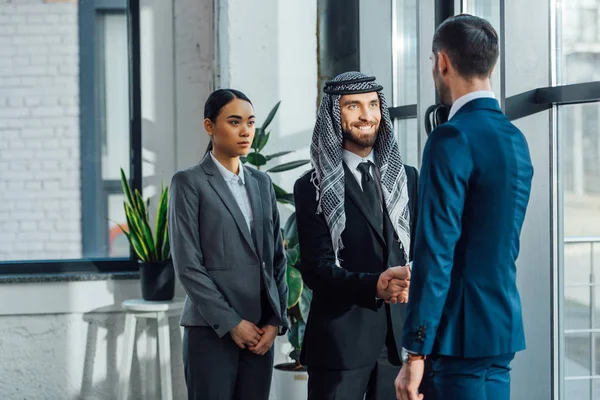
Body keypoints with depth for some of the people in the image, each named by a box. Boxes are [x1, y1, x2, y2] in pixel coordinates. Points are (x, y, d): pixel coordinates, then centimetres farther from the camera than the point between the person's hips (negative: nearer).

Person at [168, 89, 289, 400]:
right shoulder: (189, 183, -3)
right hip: (211, 330, -5)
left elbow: (276, 257, 13)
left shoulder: (262, 182, 14)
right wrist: (230, 323, -13)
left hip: (261, 331, 5)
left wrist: (276, 320, 1)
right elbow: (187, 265, -9)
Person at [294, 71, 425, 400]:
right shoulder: (313, 187, -1)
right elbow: (315, 268, -8)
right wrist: (375, 285, -24)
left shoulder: (406, 177, 13)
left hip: (401, 333, 4)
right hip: (340, 338, -4)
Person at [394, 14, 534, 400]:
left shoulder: (453, 139, -15)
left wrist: (415, 352, -17)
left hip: (464, 331, -8)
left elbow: (436, 252, -19)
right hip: (504, 325, 8)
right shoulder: (516, 139, 11)